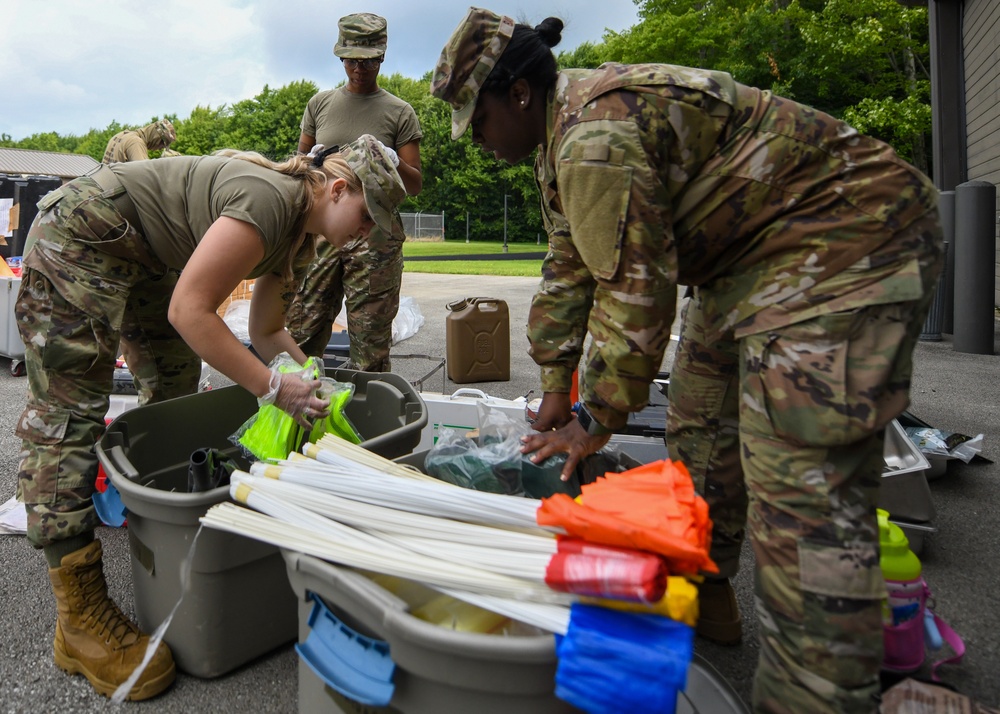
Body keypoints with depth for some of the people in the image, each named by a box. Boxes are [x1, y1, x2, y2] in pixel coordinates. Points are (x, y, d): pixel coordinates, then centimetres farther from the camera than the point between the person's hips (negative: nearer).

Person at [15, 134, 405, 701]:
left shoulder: (301, 232, 3)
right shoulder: (271, 199, -27)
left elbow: (266, 331, 11)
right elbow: (189, 310, -30)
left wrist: (313, 379, -3)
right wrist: (276, 387, -28)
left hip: (141, 257, 11)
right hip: (81, 234, -11)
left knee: (177, 382, 14)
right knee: (70, 411, -12)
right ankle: (81, 619, -12)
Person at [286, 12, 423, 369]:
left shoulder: (399, 112, 8)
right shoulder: (320, 103, 15)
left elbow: (415, 186, 6)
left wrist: (393, 163, -15)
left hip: (375, 237, -2)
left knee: (370, 348, -4)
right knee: (300, 337, -1)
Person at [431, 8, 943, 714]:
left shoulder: (596, 138, -25)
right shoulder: (564, 138, 10)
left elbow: (635, 291, -24)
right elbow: (569, 270, 13)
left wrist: (598, 420, -12)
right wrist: (557, 391, 15)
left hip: (843, 238, -11)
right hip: (746, 254, 11)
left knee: (804, 485, -16)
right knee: (699, 427, 15)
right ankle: (708, 592, 31)